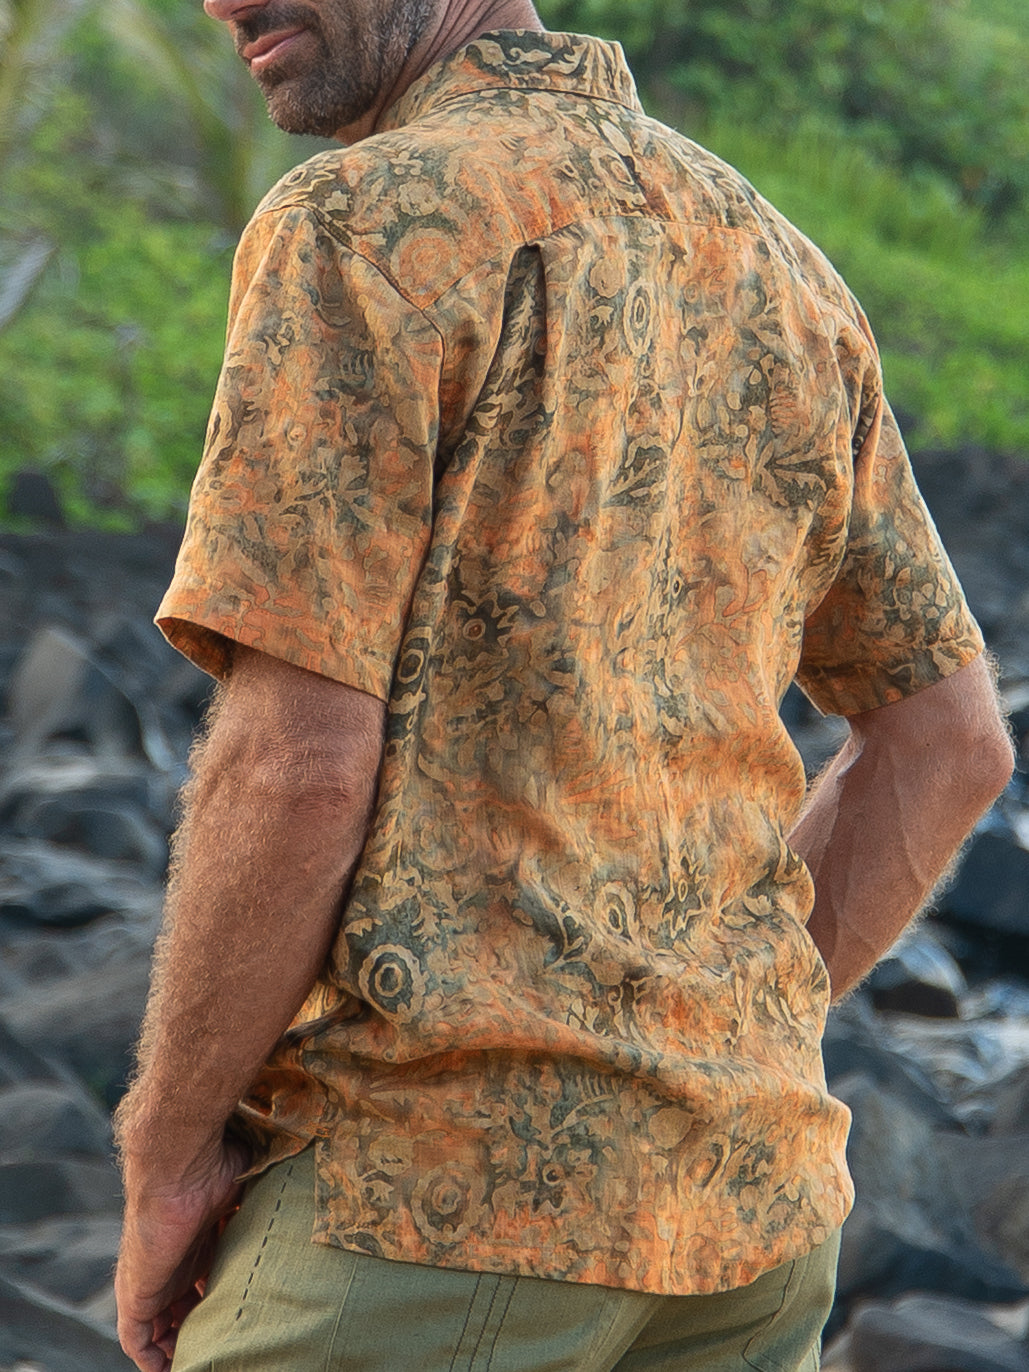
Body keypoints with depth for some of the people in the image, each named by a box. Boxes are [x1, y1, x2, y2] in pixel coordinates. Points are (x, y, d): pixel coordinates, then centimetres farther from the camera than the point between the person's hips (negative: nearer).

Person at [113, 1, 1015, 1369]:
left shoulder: (365, 228, -11)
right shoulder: (775, 269, 13)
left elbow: (297, 759, -17)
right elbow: (949, 739, 17)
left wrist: (165, 1162, -6)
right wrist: (717, 1055, 17)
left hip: (444, 1183, -7)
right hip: (739, 1202, 8)